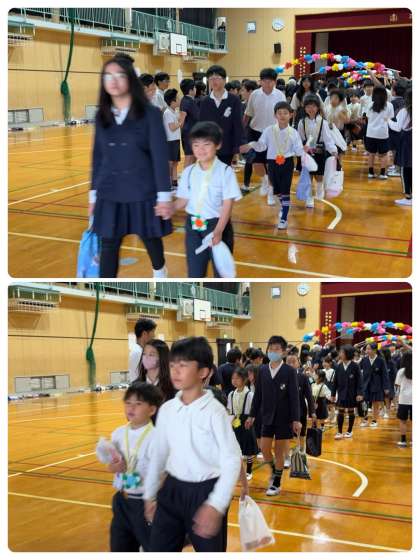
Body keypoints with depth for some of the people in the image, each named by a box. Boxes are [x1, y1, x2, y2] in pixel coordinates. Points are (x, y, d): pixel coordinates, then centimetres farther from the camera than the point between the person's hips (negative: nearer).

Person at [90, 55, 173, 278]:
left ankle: (159, 271, 47)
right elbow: (98, 155, 10)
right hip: (109, 193, 3)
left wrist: (164, 195, -12)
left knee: (150, 238, 16)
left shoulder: (149, 114, -8)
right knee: (108, 246, 1)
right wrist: (93, 193, 10)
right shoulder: (102, 116, 4)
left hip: (142, 191, -3)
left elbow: (160, 155, -10)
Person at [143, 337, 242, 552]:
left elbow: (232, 460, -16)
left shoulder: (214, 411, -14)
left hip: (205, 492, -5)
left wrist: (216, 505, -22)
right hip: (172, 490, 5)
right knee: (158, 549, 8)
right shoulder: (167, 409, 2)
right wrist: (150, 495, 16)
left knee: (209, 550, 11)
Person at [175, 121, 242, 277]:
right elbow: (183, 200, 5)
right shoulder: (188, 172, 2)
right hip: (193, 226, 3)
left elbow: (228, 204, -14)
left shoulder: (225, 171, -11)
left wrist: (218, 231, -23)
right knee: (194, 270, 10)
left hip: (217, 225, -3)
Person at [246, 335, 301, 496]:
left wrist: (296, 420, -13)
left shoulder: (289, 371, -9)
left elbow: (294, 397, -10)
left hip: (284, 418, -3)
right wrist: (252, 415, 6)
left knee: (279, 451, 5)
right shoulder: (262, 370, 2)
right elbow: (258, 395, 7)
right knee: (265, 449, 4)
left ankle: (276, 483, 18)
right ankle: (274, 470, 33)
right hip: (267, 417, 3)